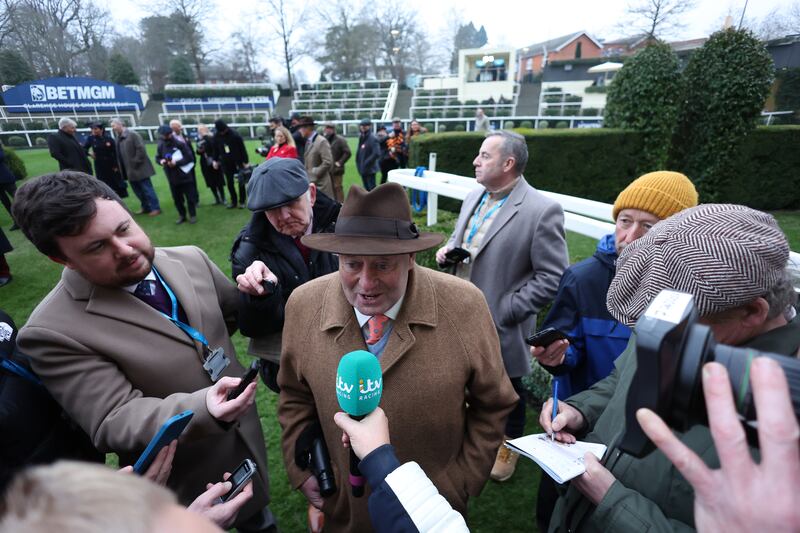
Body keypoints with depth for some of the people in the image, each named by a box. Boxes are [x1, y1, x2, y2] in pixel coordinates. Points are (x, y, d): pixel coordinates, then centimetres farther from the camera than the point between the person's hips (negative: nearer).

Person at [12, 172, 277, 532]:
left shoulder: (190, 260, -9)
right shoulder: (52, 332, -25)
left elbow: (235, 312, 7)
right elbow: (113, 422, -28)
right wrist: (203, 408, -43)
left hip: (246, 436, 5)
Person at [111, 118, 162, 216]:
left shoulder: (132, 134, -12)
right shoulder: (119, 138, 12)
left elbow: (141, 149, -18)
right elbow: (119, 154, 16)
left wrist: (136, 163, -17)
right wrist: (123, 169, 8)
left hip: (139, 168, -8)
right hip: (130, 170, 8)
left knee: (147, 189, -3)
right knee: (137, 190, 14)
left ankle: (156, 208, 3)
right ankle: (146, 207, 24)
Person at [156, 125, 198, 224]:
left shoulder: (180, 143, -12)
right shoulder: (161, 145, 1)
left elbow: (190, 157, -13)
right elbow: (157, 158, 12)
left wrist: (176, 162, -22)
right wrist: (161, 161, -12)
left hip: (185, 176, -4)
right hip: (172, 178, 4)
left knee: (190, 197, 5)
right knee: (177, 198, 13)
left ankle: (193, 215, 20)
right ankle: (182, 215, 28)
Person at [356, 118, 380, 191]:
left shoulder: (373, 138, -14)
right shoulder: (361, 137, 11)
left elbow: (376, 154, -22)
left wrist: (366, 163, -19)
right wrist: (358, 163, 9)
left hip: (370, 169, -8)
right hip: (363, 169, 8)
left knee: (372, 188, -5)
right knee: (366, 188, 16)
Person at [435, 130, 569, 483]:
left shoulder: (542, 210, -21)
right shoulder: (474, 197, 3)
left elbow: (553, 277, -19)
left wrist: (505, 312, -20)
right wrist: (448, 249, -4)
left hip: (500, 324, -6)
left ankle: (510, 442, 46)